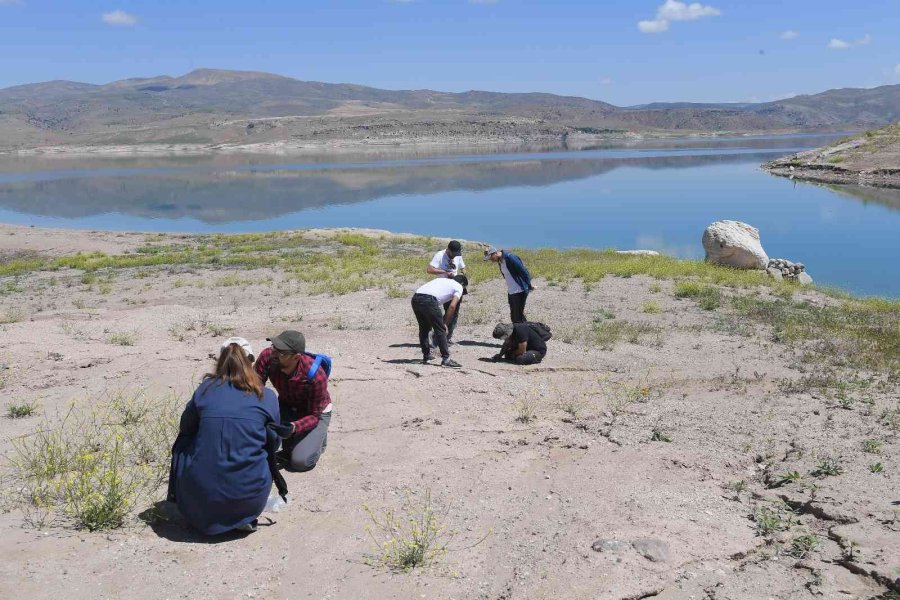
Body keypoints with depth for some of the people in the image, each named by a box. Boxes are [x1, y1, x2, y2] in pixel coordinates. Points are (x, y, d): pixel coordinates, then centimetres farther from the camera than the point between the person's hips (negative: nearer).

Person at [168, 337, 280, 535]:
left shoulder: (205, 389, 2)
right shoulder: (267, 397, 1)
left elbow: (185, 428, 16)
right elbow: (273, 445, 12)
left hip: (202, 494, 0)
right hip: (251, 497, 0)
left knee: (184, 444, 28)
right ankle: (245, 517, 12)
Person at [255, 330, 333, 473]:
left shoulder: (316, 375, -36)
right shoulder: (267, 357, -27)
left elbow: (315, 415, -26)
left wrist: (293, 427, -44)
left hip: (316, 411, -4)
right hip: (286, 405, 4)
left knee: (300, 461, -22)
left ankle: (317, 437, 12)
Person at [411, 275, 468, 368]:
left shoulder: (442, 280, 35)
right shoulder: (459, 287, 16)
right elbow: (452, 306, 2)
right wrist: (445, 323, 9)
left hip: (415, 298, 7)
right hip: (428, 300, -7)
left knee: (423, 329, 23)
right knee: (440, 330, 3)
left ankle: (426, 356, 33)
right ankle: (446, 359, 3)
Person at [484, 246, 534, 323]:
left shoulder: (509, 257, -20)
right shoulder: (500, 261, 8)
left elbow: (524, 272, -18)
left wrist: (529, 286, -11)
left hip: (519, 291, -9)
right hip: (510, 292, 9)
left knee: (518, 317, -7)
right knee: (513, 317, 12)